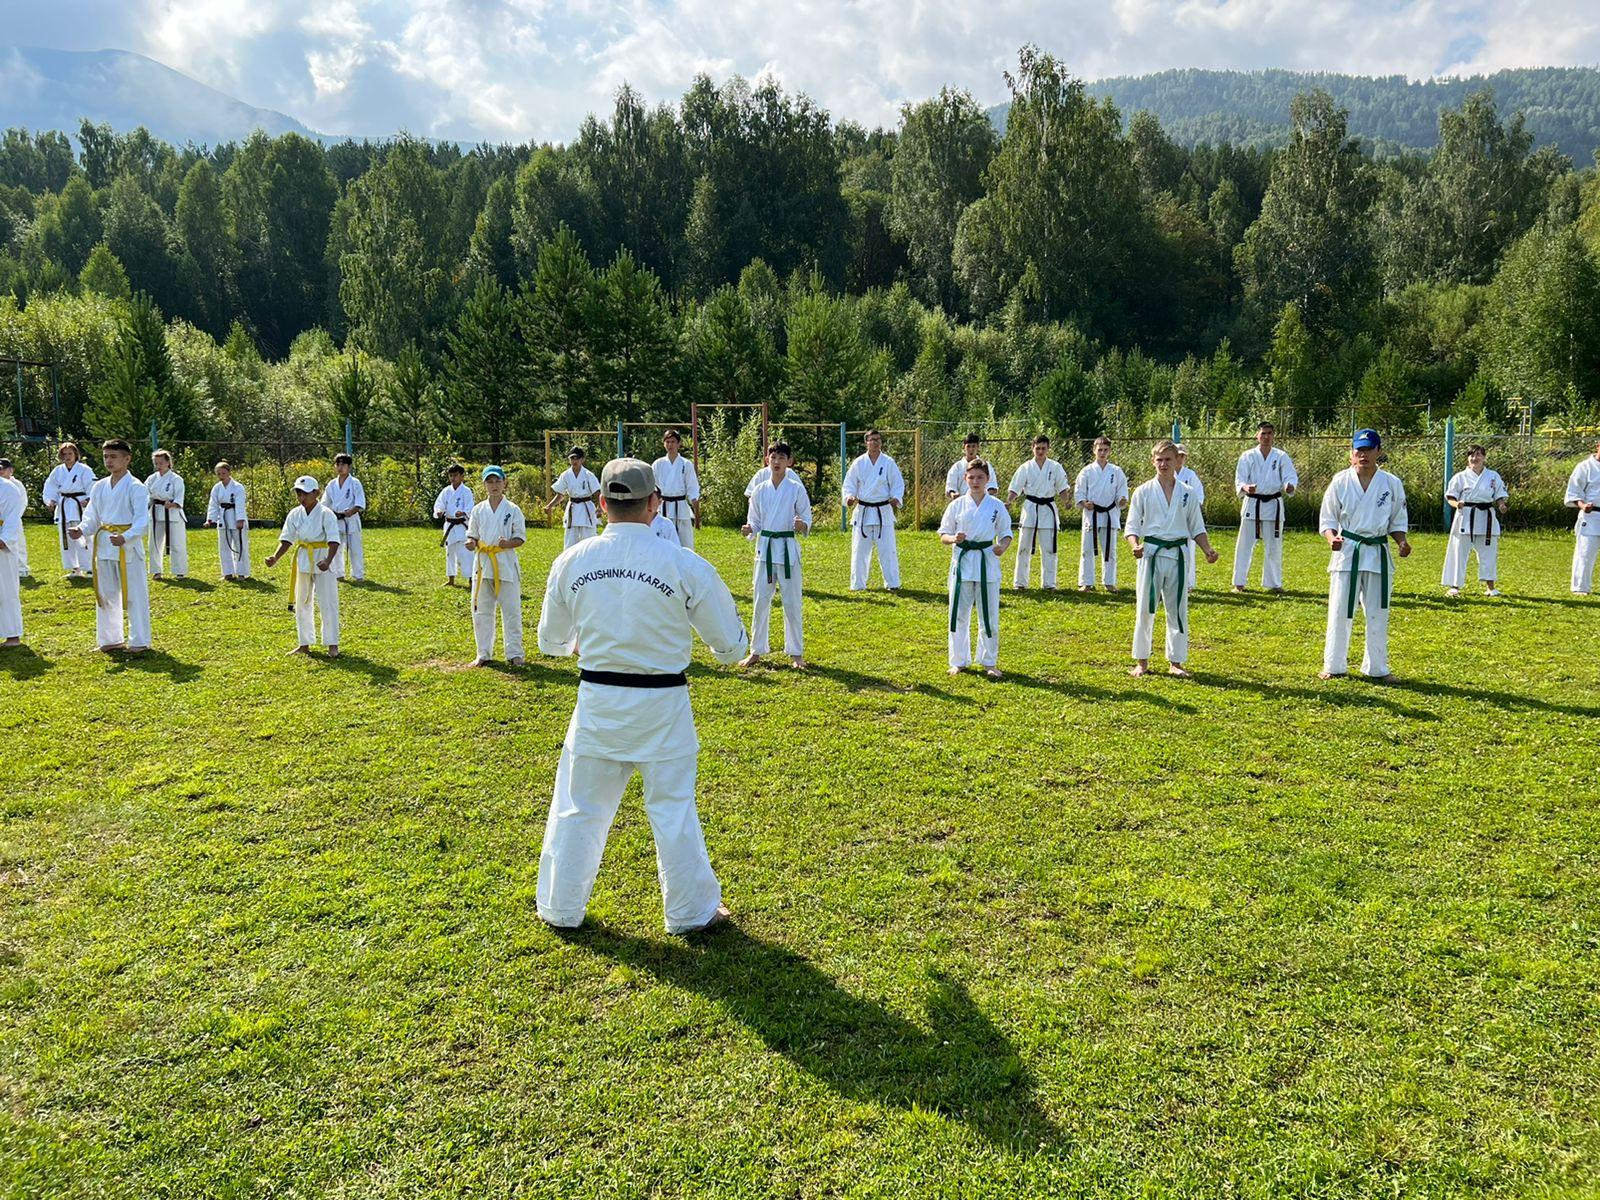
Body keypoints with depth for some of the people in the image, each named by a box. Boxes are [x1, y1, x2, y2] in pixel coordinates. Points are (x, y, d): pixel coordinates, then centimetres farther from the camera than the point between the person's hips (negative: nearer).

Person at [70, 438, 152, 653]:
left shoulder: (135, 487, -9)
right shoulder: (99, 487, 10)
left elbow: (142, 521, -15)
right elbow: (92, 517, 13)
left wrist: (126, 538, -30)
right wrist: (81, 530, -8)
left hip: (128, 546, -7)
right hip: (103, 545, 7)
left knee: (134, 594, -2)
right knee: (105, 594, 13)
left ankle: (139, 641, 6)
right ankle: (110, 638, 26)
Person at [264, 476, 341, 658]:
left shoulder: (326, 514, -13)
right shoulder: (295, 514, 2)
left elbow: (333, 541, -21)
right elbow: (286, 540, 3)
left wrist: (328, 561, -37)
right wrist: (275, 557, -13)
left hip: (323, 562, -6)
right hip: (302, 561, 6)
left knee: (327, 603, -3)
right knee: (301, 604, 12)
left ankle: (332, 645, 6)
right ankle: (304, 644, 24)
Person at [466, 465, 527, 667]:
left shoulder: (513, 510, -2)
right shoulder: (478, 510, 6)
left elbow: (520, 538, -1)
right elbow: (472, 535, 12)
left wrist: (507, 544, -21)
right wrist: (471, 543, -11)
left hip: (505, 564, -3)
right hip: (482, 563, 3)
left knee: (511, 610, 0)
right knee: (481, 611, 7)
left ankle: (514, 653, 11)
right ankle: (484, 653, 19)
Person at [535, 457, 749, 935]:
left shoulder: (570, 562, -6)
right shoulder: (684, 565, -13)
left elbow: (550, 641, 9)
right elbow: (731, 644, -4)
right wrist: (726, 650, 19)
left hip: (597, 701, 2)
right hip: (661, 705, -2)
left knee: (578, 806, 17)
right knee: (672, 809, 12)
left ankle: (560, 908, 32)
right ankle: (692, 911, 26)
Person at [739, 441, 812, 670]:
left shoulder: (796, 489, -2)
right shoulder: (760, 490, 6)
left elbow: (807, 518, 1)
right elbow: (755, 521, 13)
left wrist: (802, 525, -21)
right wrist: (750, 530, -9)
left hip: (788, 549, -3)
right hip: (765, 548, 3)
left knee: (791, 602, 1)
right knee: (761, 601, 6)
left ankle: (796, 653, 12)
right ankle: (756, 651, 17)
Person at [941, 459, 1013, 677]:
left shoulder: (997, 506, 2)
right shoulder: (957, 505, 2)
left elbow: (1006, 534, 8)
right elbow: (943, 534, 7)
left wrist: (1002, 547, -13)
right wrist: (953, 539, -15)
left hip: (987, 563, 0)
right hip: (962, 563, 0)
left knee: (989, 616, 4)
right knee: (959, 615, 3)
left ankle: (989, 662, 19)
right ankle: (959, 661, 16)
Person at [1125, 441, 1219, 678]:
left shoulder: (1188, 493, 7)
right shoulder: (1144, 492, 1)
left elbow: (1197, 528, 12)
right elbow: (1132, 526, 0)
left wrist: (1207, 550, -3)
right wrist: (1135, 546, -19)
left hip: (1178, 555, 2)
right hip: (1151, 554, -2)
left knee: (1178, 611, 6)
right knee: (1145, 609, 0)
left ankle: (1175, 662, 17)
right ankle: (1142, 661, 13)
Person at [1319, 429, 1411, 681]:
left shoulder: (1392, 483, 2)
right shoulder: (1340, 482, -2)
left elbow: (1397, 522, 10)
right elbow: (1327, 520, 2)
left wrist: (1402, 542, -8)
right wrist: (1332, 538, -18)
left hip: (1378, 553, 2)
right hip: (1346, 551, -1)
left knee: (1378, 613, 8)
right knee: (1340, 611, 1)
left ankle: (1377, 668, 20)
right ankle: (1334, 665, 15)